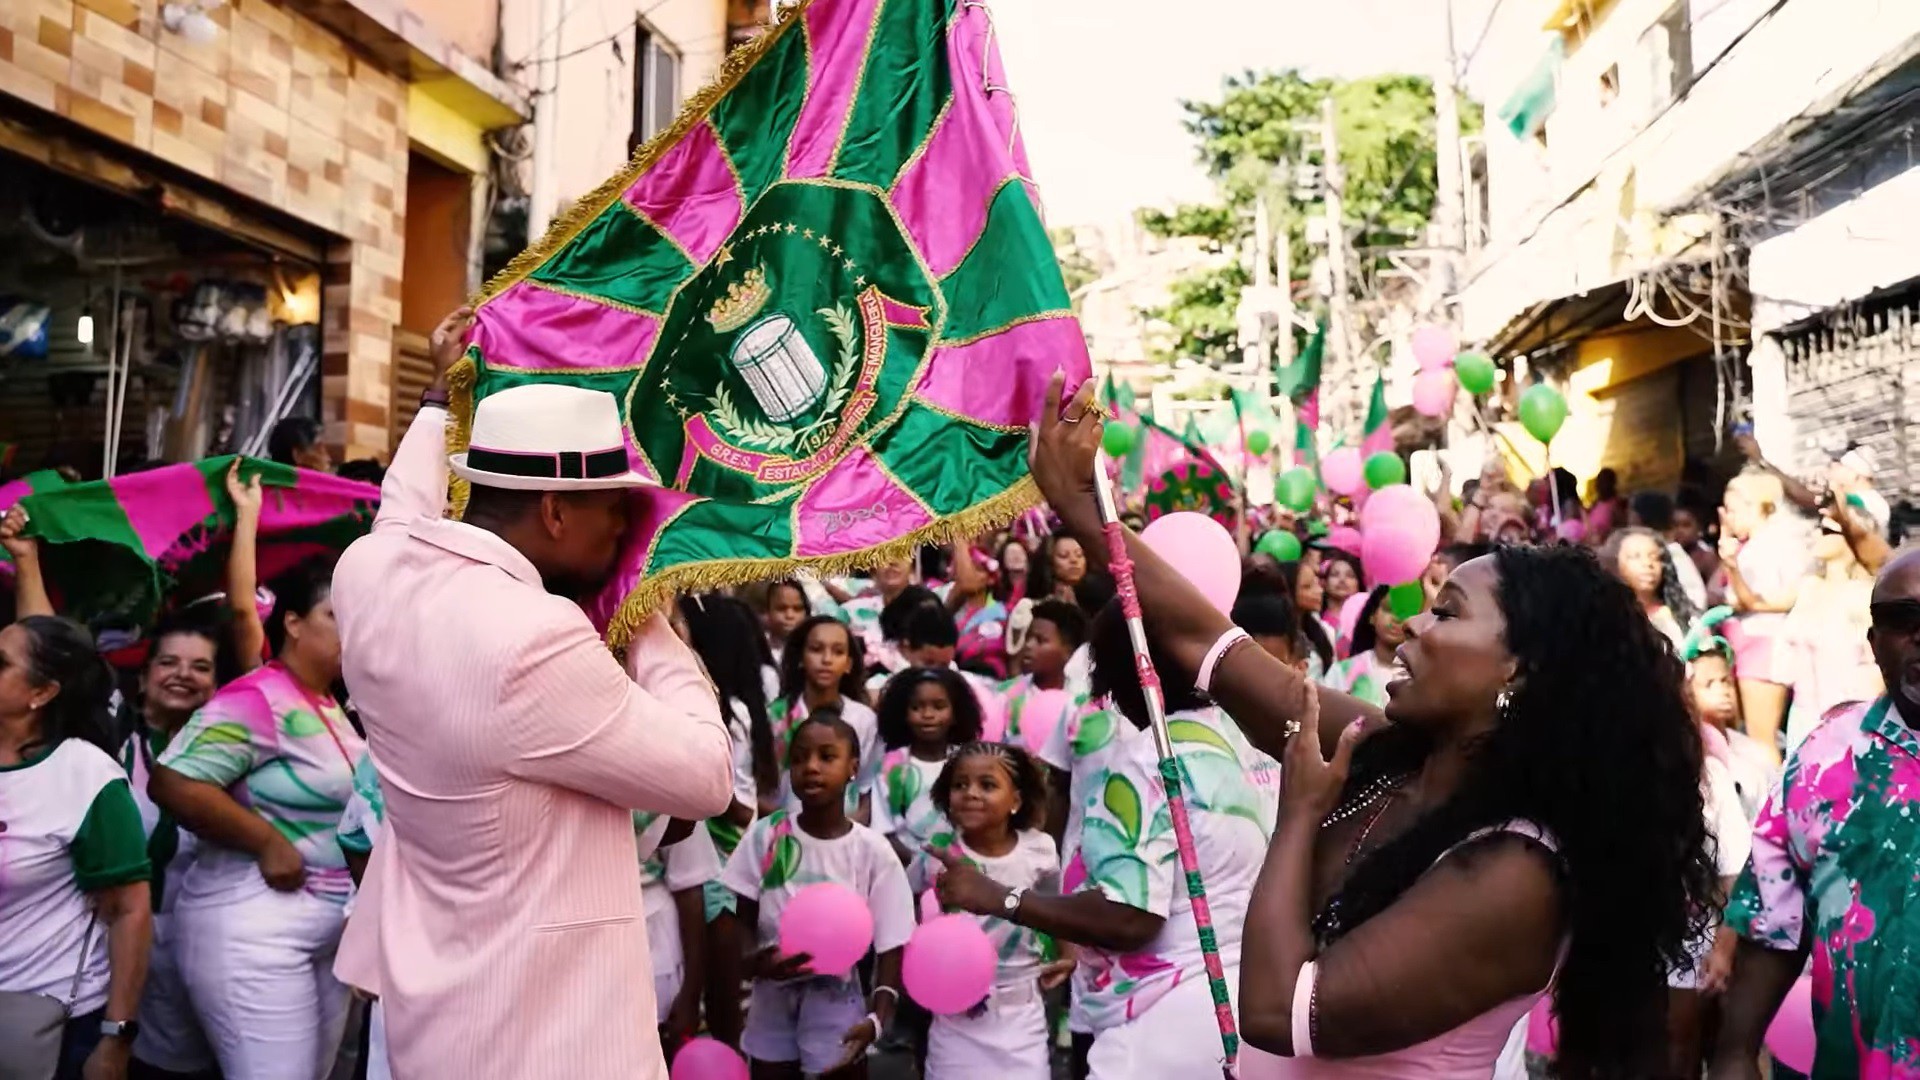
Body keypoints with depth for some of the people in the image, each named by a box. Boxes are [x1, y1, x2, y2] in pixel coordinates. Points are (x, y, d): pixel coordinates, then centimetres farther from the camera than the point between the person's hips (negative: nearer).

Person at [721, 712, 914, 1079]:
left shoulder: (873, 852, -13)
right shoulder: (765, 835, -8)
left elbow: (890, 945, -10)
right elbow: (746, 919, -1)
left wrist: (877, 1018, -22)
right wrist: (752, 960, -22)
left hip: (836, 1003, -2)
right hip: (772, 1000, 2)